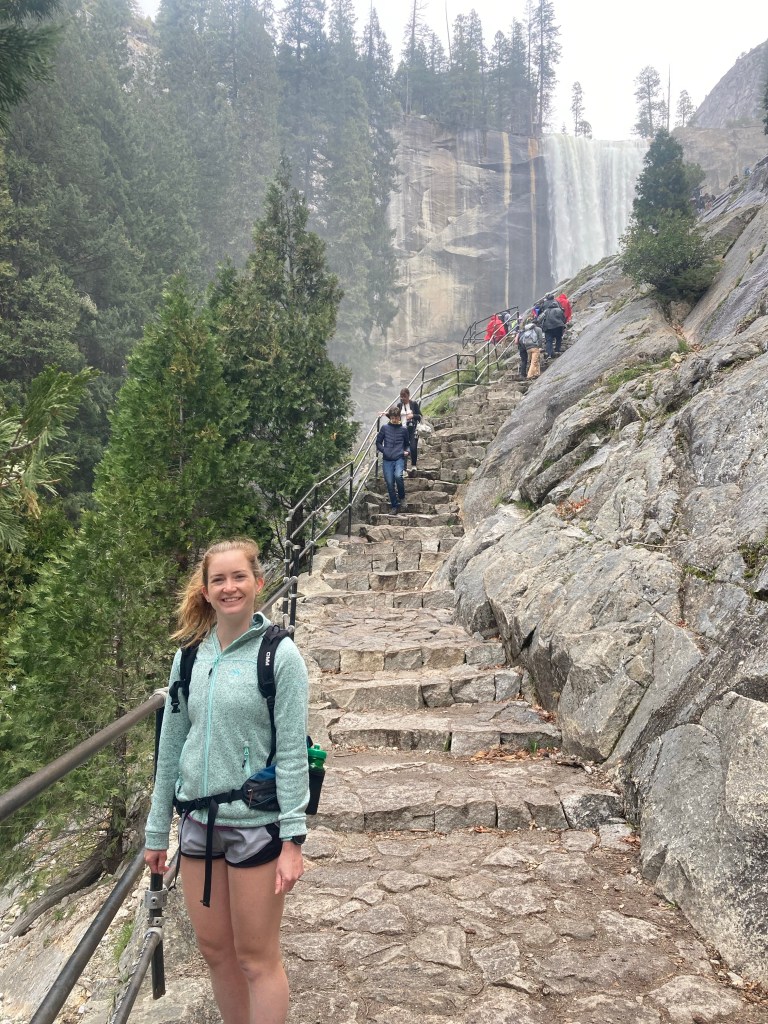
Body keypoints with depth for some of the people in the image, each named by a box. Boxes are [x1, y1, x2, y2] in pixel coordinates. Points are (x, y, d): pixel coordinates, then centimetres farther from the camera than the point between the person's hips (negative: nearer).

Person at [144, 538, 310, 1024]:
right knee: (215, 950, 18)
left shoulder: (280, 654, -12)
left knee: (256, 959, 8)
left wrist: (293, 839, -14)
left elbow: (292, 752, -12)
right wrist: (157, 832, 11)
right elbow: (171, 746, 8)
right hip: (198, 821, 5)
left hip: (256, 823, -5)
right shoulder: (190, 656, 2)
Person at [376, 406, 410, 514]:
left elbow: (407, 444, 19)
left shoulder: (403, 429, 6)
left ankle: (401, 496, -1)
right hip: (387, 460, 1)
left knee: (398, 475, -27)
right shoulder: (385, 428, 4)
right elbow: (378, 442, 10)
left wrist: (406, 451, 1)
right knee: (389, 483, -1)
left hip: (399, 458, -1)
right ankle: (394, 506, 13)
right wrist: (384, 450, -5)